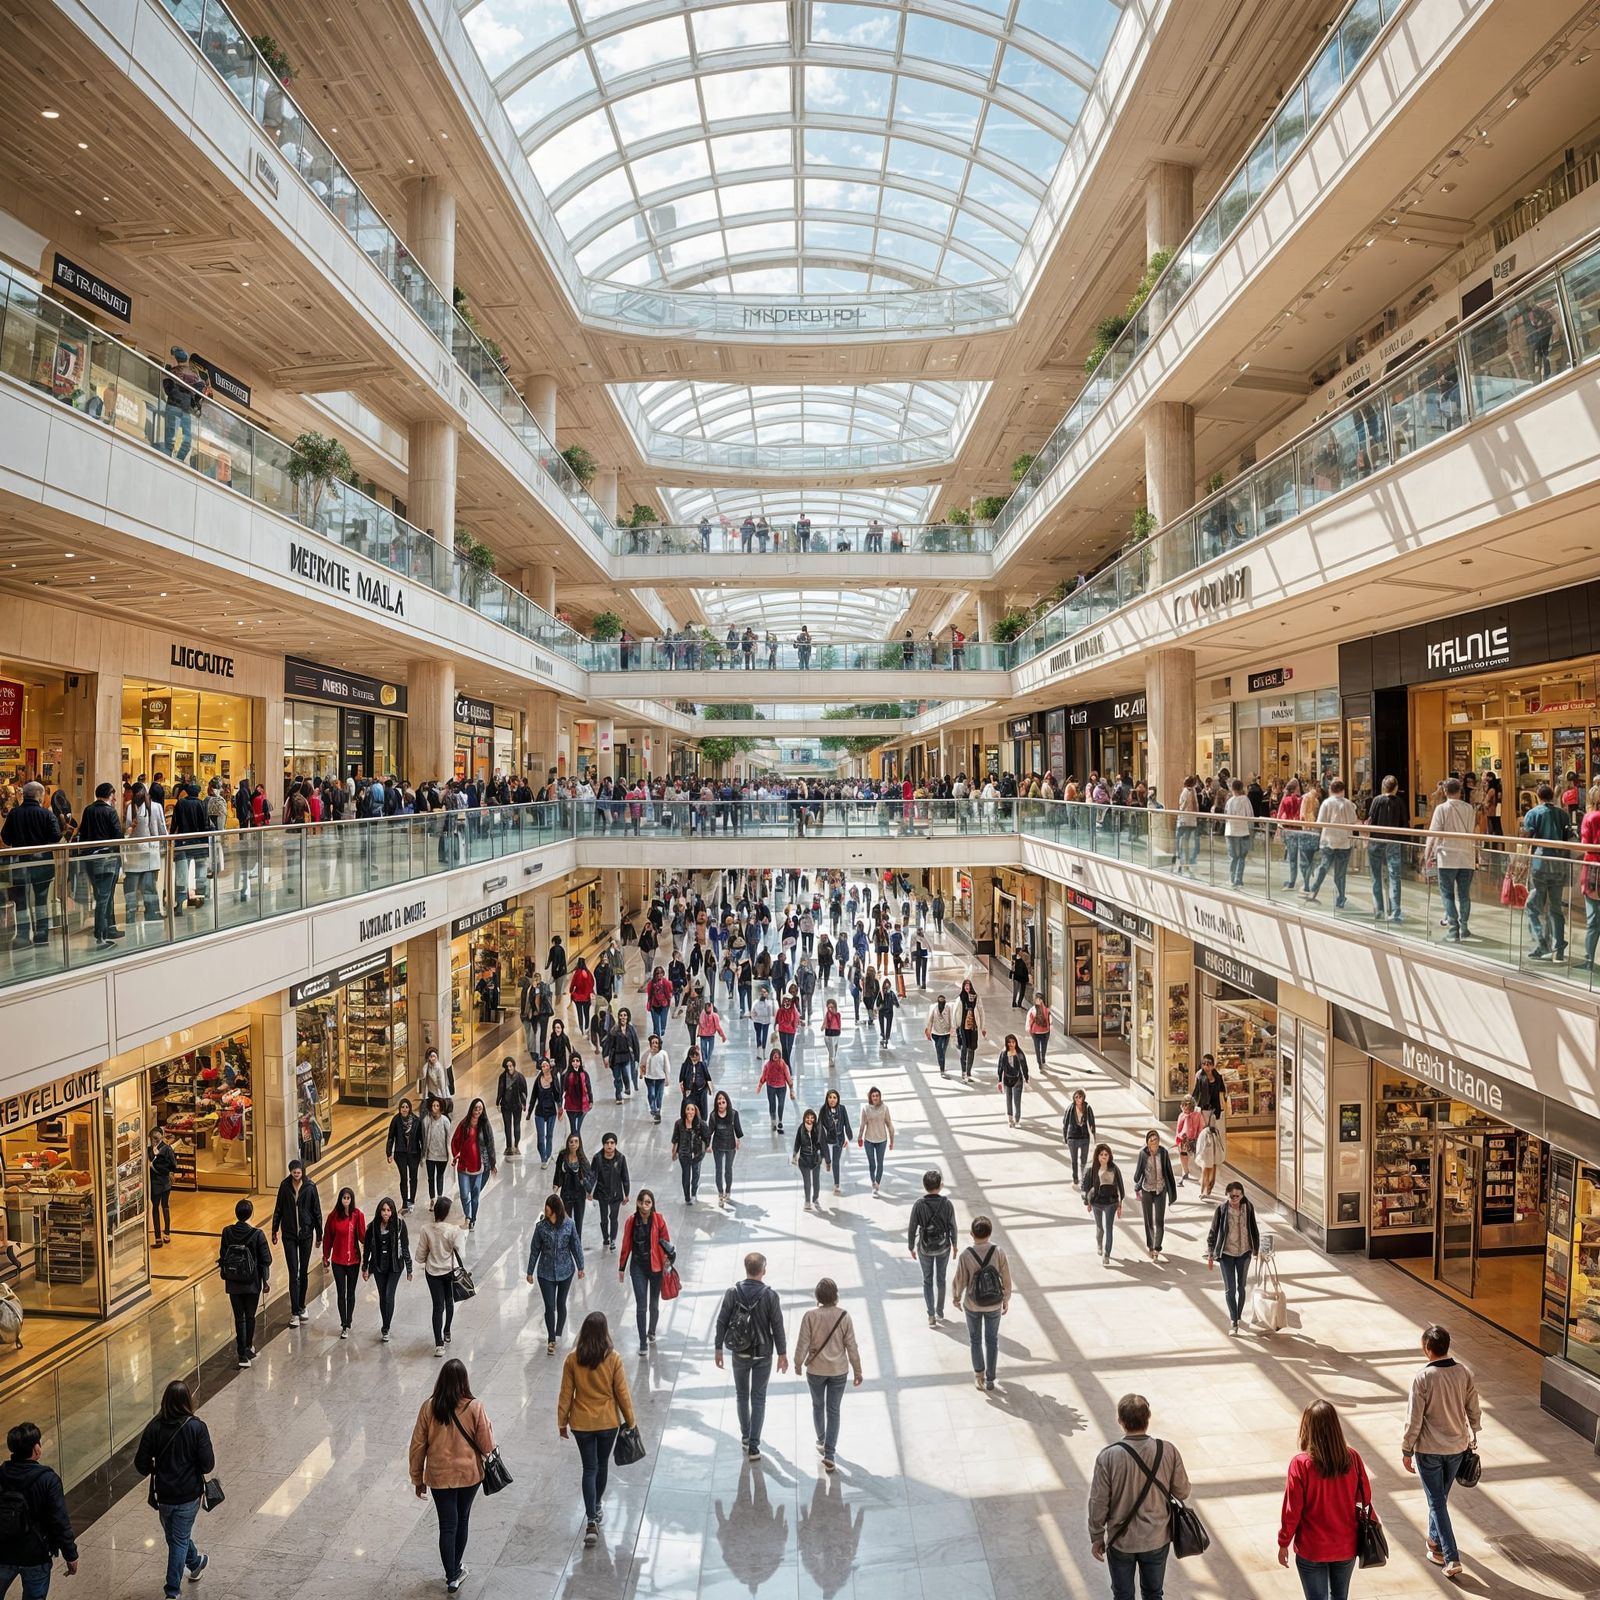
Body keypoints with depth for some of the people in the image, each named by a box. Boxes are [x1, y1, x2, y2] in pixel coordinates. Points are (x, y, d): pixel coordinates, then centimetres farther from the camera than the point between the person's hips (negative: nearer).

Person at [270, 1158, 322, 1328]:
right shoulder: (284, 1186, -5)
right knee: (293, 1273, -3)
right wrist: (275, 1231, 6)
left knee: (303, 1272, 10)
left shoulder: (310, 1187, -7)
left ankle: (301, 1307, 24)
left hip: (306, 1234, 0)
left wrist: (319, 1235, 1)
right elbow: (278, 1209, 4)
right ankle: (295, 1312, -1)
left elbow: (317, 1212, -2)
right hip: (289, 1234, 0)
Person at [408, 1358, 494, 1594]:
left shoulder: (429, 1407, -14)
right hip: (469, 1474, 0)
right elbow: (487, 1446, -13)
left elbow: (417, 1446, -5)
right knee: (462, 1520, 22)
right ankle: (456, 1568, 38)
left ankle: (452, 1576, 18)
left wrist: (417, 1479, 7)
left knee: (447, 1525, 13)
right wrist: (487, 1426, 7)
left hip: (439, 1476, 0)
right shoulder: (474, 1407, -19)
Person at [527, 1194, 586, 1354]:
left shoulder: (568, 1224, -11)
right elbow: (535, 1249, -1)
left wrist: (580, 1267, 4)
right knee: (549, 1307, -3)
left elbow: (576, 1246, -2)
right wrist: (530, 1272, 4)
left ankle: (559, 1335, 33)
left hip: (565, 1270, 1)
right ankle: (551, 1339, 13)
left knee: (561, 1304, 14)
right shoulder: (541, 1226, -11)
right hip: (546, 1272, 0)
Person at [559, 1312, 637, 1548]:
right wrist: (630, 1421, 4)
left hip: (582, 1423, 0)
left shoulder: (572, 1359, -13)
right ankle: (596, 1508, 40)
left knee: (589, 1469, 8)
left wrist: (562, 1422, 8)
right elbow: (622, 1393, -8)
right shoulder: (613, 1358, -16)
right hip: (608, 1422, 0)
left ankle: (591, 1521, -2)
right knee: (602, 1465, 22)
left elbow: (566, 1394, -6)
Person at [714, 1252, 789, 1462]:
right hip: (763, 1355, -2)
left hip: (739, 1354, 2)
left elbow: (721, 1322, -6)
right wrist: (782, 1353, 1)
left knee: (742, 1395, 21)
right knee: (758, 1399, 8)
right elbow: (777, 1327, -10)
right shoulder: (770, 1295, -16)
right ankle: (754, 1445, 7)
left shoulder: (733, 1293, -11)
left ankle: (745, 1436, 34)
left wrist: (719, 1348, 6)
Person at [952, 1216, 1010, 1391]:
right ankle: (990, 1378, 26)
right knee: (992, 1340, 20)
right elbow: (1006, 1279, -9)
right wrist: (1006, 1299, 8)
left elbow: (960, 1281, -13)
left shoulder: (966, 1255, -22)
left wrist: (956, 1298, 7)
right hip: (994, 1305, 1)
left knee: (975, 1339, 22)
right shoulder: (999, 1252, -18)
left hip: (972, 1305, -1)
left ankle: (979, 1373, 17)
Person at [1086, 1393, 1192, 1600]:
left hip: (1121, 1541, -2)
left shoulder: (1108, 1457, -23)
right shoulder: (1168, 1451, -19)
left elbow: (1098, 1503, -14)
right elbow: (1182, 1492, -6)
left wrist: (1096, 1537, 2)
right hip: (1157, 1539, 2)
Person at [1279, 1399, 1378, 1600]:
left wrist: (1283, 1543, -1)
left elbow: (1292, 1510, -16)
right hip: (1347, 1546, 3)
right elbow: (1365, 1498, -1)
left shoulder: (1300, 1463, -23)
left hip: (1312, 1549, -3)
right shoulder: (1352, 1458, -14)